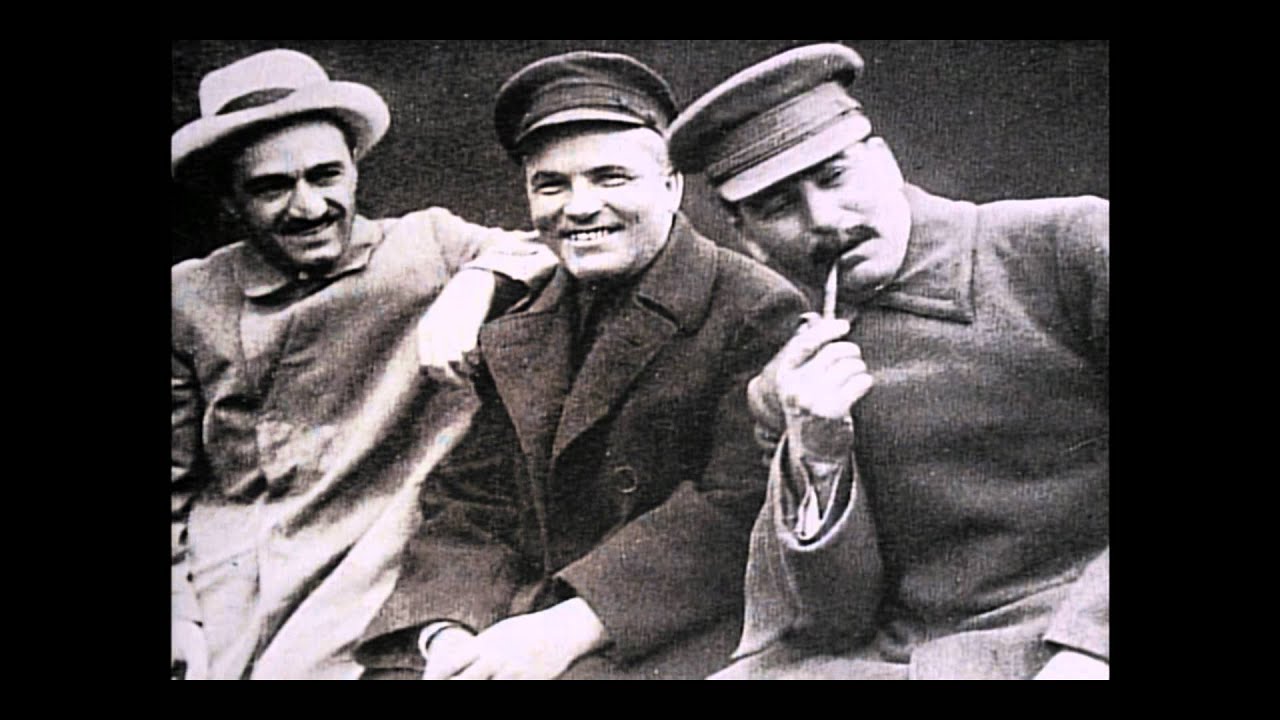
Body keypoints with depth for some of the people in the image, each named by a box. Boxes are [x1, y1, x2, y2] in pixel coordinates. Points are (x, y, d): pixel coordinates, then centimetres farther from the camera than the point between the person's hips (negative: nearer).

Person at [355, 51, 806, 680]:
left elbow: (741, 508, -14)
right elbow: (471, 506, 9)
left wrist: (569, 628, -22)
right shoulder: (512, 339, 13)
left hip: (665, 639, -5)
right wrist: (448, 630, -11)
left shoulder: (759, 311, -5)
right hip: (518, 625, 5)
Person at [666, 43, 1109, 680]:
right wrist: (816, 458, -9)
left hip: (1074, 642, -4)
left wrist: (1087, 648, -19)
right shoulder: (784, 391, 11)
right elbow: (831, 620, 5)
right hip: (879, 656, 4)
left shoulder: (1068, 244, -2)